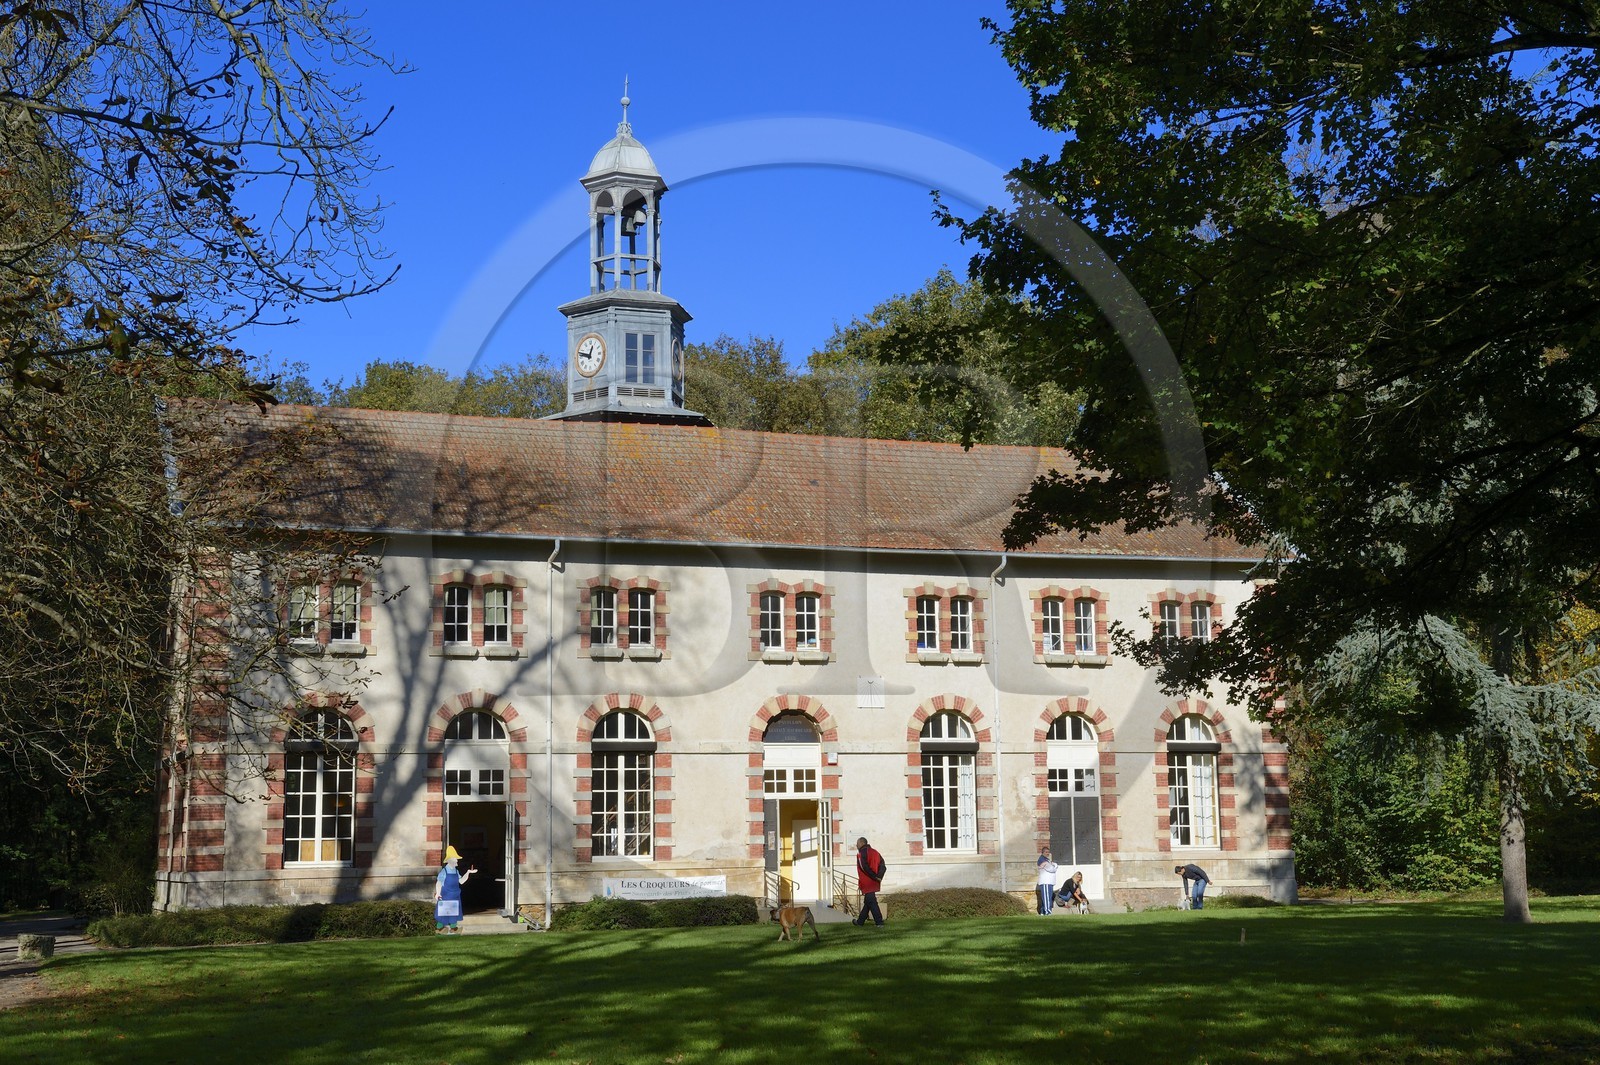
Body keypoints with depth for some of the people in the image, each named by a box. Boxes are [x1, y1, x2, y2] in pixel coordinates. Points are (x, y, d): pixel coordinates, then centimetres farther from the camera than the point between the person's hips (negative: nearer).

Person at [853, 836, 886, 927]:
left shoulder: (861, 853, -9)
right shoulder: (874, 852, 13)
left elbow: (865, 867, -21)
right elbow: (883, 866, 4)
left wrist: (875, 877, -14)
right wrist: (878, 877, -5)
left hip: (867, 883, -8)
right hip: (874, 883, 8)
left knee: (871, 902, -6)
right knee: (868, 901, 17)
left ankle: (879, 922, -11)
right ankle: (860, 921, 28)